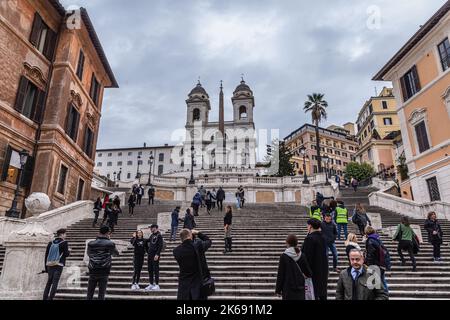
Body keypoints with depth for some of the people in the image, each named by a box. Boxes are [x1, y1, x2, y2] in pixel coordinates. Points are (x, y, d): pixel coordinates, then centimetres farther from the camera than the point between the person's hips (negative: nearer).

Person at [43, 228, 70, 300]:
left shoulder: (50, 243, 12)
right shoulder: (64, 243, -5)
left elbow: (46, 255, 13)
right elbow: (66, 254, -8)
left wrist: (46, 267, 19)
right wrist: (69, 252, 16)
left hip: (50, 265, 6)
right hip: (58, 265, -6)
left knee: (49, 282, 17)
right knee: (55, 282, -2)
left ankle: (45, 297, 19)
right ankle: (50, 298, -5)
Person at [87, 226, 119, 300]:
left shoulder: (91, 244, -2)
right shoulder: (110, 244, -10)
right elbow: (116, 253, 10)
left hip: (93, 272, 2)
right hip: (104, 273, -2)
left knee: (89, 294, 13)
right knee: (101, 294, 5)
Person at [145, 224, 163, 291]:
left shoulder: (159, 236, -9)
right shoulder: (151, 236, 13)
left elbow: (160, 246, -16)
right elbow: (146, 242, 28)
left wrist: (157, 254, -23)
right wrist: (147, 250, 19)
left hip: (155, 255, -7)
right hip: (150, 254, 8)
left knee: (156, 269, -4)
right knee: (150, 269, 11)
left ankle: (157, 285, 2)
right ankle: (151, 284, 20)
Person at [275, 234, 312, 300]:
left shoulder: (284, 256, -11)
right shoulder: (302, 256, -2)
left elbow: (280, 274, -8)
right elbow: (309, 273, 1)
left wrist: (278, 290, 0)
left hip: (288, 289, -3)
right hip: (300, 288, 3)